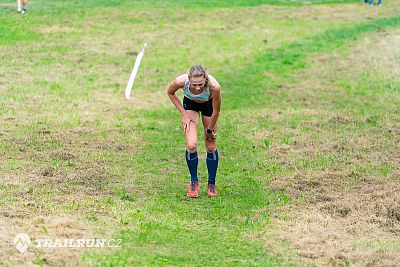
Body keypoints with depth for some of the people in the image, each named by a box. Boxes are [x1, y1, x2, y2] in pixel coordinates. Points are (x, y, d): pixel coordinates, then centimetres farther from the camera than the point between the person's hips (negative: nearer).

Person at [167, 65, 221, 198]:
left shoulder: (214, 86, -41)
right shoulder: (181, 81, -38)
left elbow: (216, 111, -22)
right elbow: (170, 92, -12)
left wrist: (210, 130, -8)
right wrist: (184, 114, -13)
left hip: (208, 104, 0)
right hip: (190, 103, 0)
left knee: (211, 147, 3)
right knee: (191, 145, -13)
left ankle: (212, 184, 24)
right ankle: (193, 182, 8)